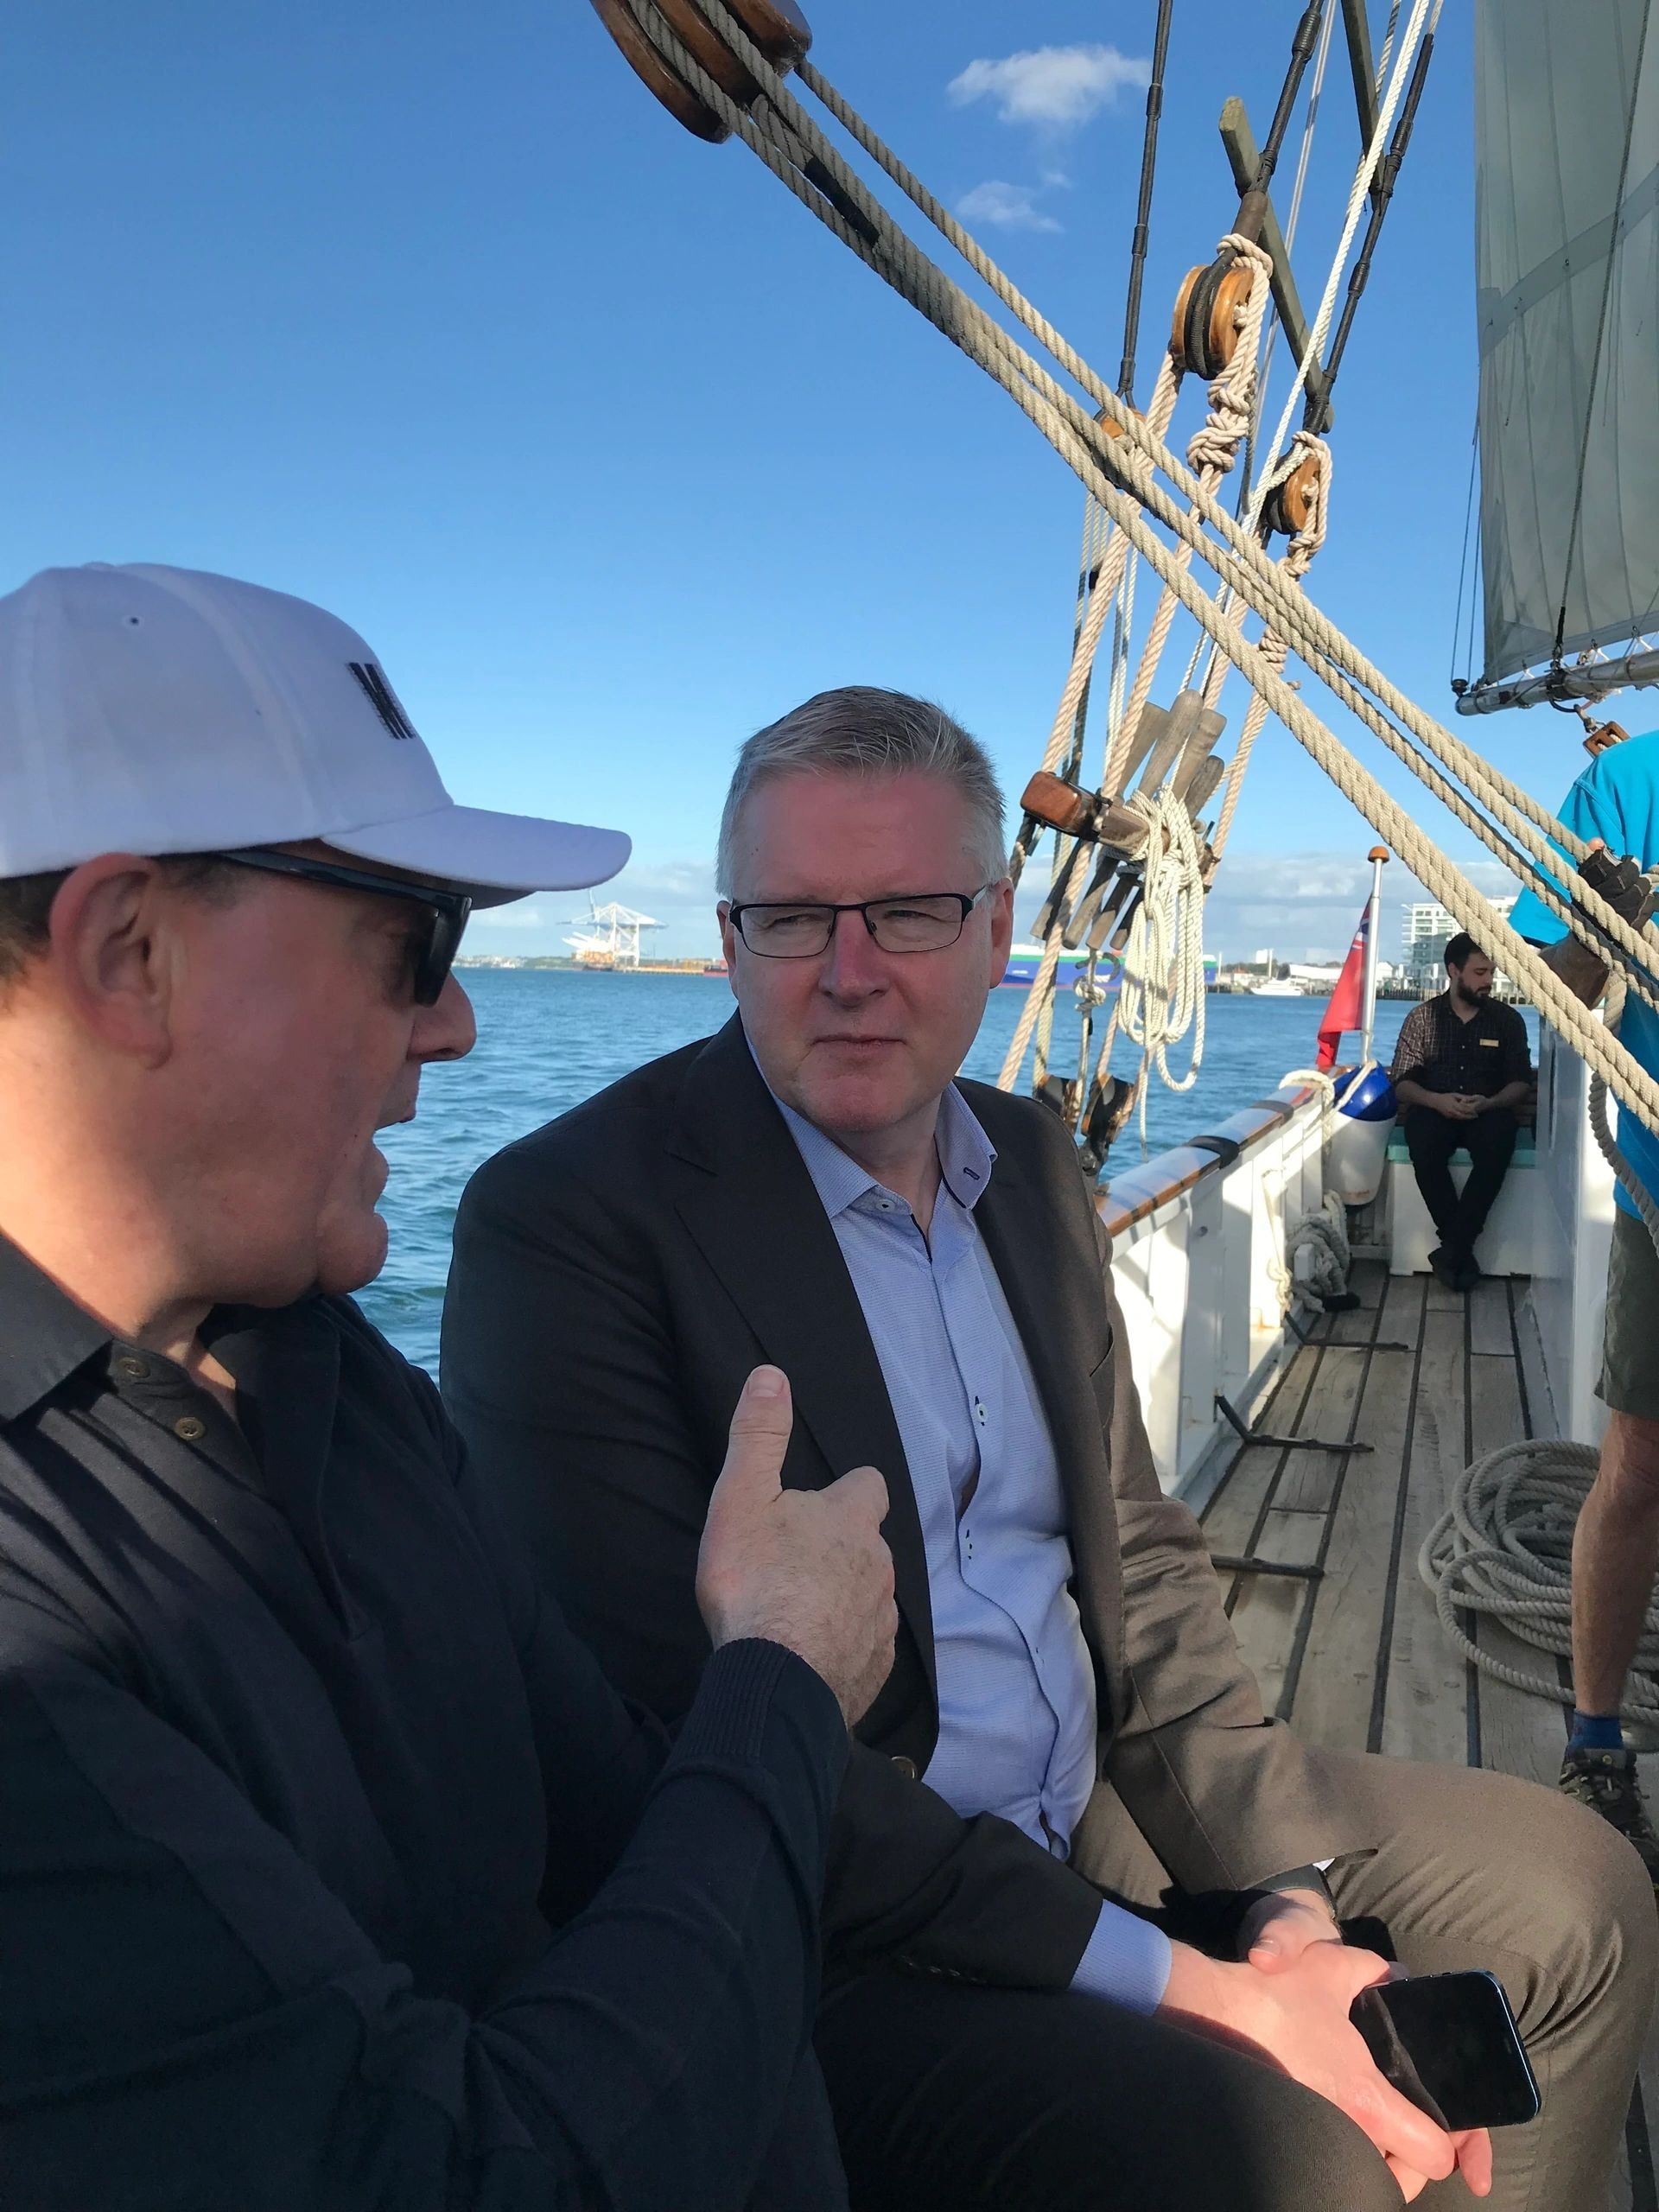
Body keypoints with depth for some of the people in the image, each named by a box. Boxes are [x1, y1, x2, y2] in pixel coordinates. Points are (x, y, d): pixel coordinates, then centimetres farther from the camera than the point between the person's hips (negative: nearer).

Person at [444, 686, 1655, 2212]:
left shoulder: (1032, 1162, 6)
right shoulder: (566, 1222, -18)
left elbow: (1138, 1556, 9)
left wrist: (1290, 1907, -2)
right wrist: (1177, 1984, -21)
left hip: (1101, 1818, 8)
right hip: (817, 1940, -7)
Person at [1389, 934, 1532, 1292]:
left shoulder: (1508, 1019, 7)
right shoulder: (1422, 1017, 6)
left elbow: (1522, 1084, 5)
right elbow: (1402, 1084, 3)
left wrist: (1488, 1104, -17)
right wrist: (1437, 1101, -19)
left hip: (1488, 1112, 0)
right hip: (1435, 1110, 0)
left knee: (1497, 1148, -36)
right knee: (1424, 1148, -36)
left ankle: (1451, 1249, -26)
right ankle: (1462, 1250, -22)